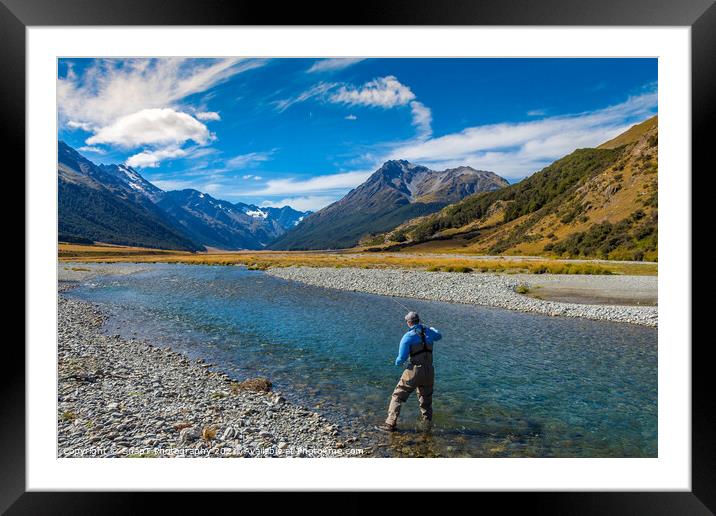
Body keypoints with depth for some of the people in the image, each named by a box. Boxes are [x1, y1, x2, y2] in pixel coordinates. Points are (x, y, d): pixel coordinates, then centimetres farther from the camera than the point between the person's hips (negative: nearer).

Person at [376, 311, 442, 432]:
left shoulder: (408, 337, -9)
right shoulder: (429, 332, 5)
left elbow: (402, 358, -10)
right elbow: (439, 336, 31)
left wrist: (397, 362, 13)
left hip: (414, 371, -5)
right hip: (429, 372, 5)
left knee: (397, 396, 4)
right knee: (426, 400, 25)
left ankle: (391, 424, 0)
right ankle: (428, 422, 33)